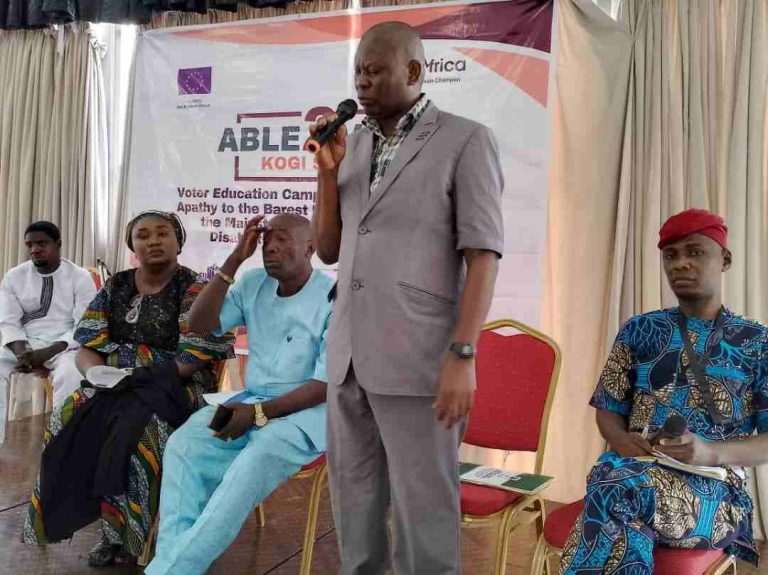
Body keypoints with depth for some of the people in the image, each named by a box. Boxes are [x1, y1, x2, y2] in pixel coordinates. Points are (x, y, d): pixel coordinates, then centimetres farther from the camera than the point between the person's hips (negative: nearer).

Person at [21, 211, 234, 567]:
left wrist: (147, 377, -21)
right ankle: (109, 526, -11)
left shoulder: (194, 290, -4)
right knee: (68, 422, -22)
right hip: (114, 385, 5)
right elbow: (87, 347, 8)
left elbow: (198, 357, -12)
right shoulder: (115, 288, 11)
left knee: (139, 431, -34)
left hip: (175, 387, -5)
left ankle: (128, 532, -14)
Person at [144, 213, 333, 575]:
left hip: (306, 410, -5)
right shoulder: (253, 284, 8)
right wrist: (234, 261, -6)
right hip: (251, 401, 6)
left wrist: (259, 414, -22)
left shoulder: (333, 297, -10)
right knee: (184, 445, -22)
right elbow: (198, 324, 0)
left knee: (257, 460, -35)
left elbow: (326, 386, -14)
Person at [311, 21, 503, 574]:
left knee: (423, 515, 1)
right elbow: (329, 250, 14)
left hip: (417, 362, -6)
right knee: (355, 509, 13)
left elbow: (483, 253, -9)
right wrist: (328, 170, 2)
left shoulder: (466, 141, -3)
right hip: (349, 357, 6)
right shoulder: (356, 144, 14)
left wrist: (463, 356, -17)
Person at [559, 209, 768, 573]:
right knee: (627, 524, -37)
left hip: (713, 486, -2)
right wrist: (622, 440, -8)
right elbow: (608, 409, 16)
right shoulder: (639, 331, 15)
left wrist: (712, 453, -17)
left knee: (618, 489, -36)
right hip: (633, 466, 2)